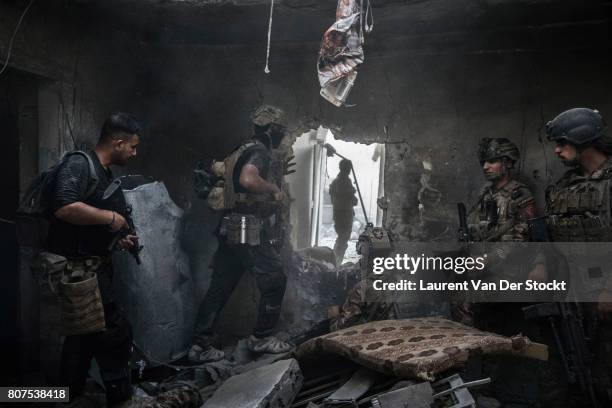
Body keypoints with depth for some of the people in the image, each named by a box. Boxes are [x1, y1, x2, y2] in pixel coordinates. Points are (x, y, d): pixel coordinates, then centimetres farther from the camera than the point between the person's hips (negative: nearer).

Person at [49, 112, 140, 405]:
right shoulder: (79, 164, -14)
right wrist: (110, 217, -20)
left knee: (86, 334, 18)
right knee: (116, 334, -4)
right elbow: (65, 207, -32)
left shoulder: (105, 176, 15)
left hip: (93, 266, 10)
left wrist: (120, 239, 7)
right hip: (77, 268, -10)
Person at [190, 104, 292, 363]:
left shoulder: (242, 150, 17)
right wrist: (274, 189, -16)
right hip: (252, 232, -9)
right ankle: (262, 338, 15)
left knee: (220, 287, 9)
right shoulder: (259, 152, -12)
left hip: (231, 231, 9)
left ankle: (201, 345, 13)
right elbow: (248, 180, -32)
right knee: (274, 282, 5)